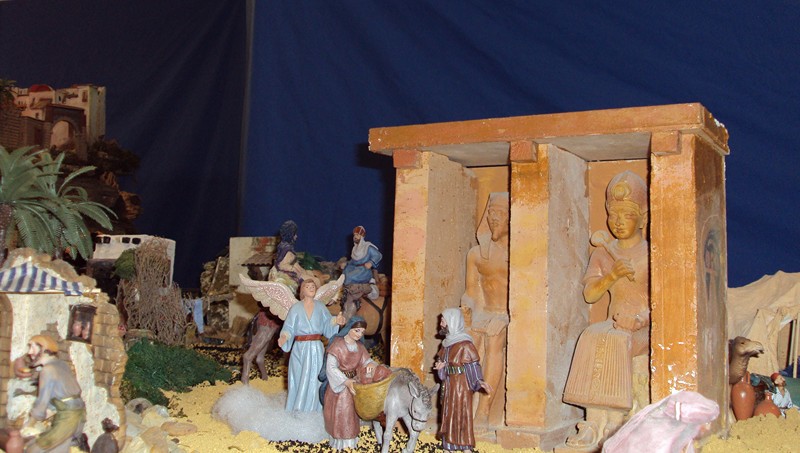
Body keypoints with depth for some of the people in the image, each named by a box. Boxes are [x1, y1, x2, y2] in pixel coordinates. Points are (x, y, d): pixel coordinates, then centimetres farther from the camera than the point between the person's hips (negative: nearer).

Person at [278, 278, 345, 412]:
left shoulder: (320, 307, 7)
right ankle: (297, 411, 14)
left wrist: (336, 321, -19)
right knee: (298, 382, 3)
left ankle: (312, 411, 10)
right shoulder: (296, 308, 1)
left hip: (316, 350, 1)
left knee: (313, 382, 1)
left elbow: (328, 323, 1)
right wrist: (284, 337, -24)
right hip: (300, 349, -1)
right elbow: (289, 328, -5)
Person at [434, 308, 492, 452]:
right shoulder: (446, 342, 8)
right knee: (448, 415, 12)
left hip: (461, 385, -7)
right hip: (448, 385, 8)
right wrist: (440, 366, -3)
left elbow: (473, 366, -14)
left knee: (462, 415, -3)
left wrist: (480, 381, -28)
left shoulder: (465, 344, -15)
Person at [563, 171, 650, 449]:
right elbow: (590, 294, 2)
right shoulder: (602, 254, 14)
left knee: (613, 340, -33)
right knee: (593, 337, -30)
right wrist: (612, 276, -15)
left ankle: (602, 423, -28)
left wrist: (640, 318, -22)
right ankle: (598, 421, -32)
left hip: (645, 328, -3)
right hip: (614, 324, 3)